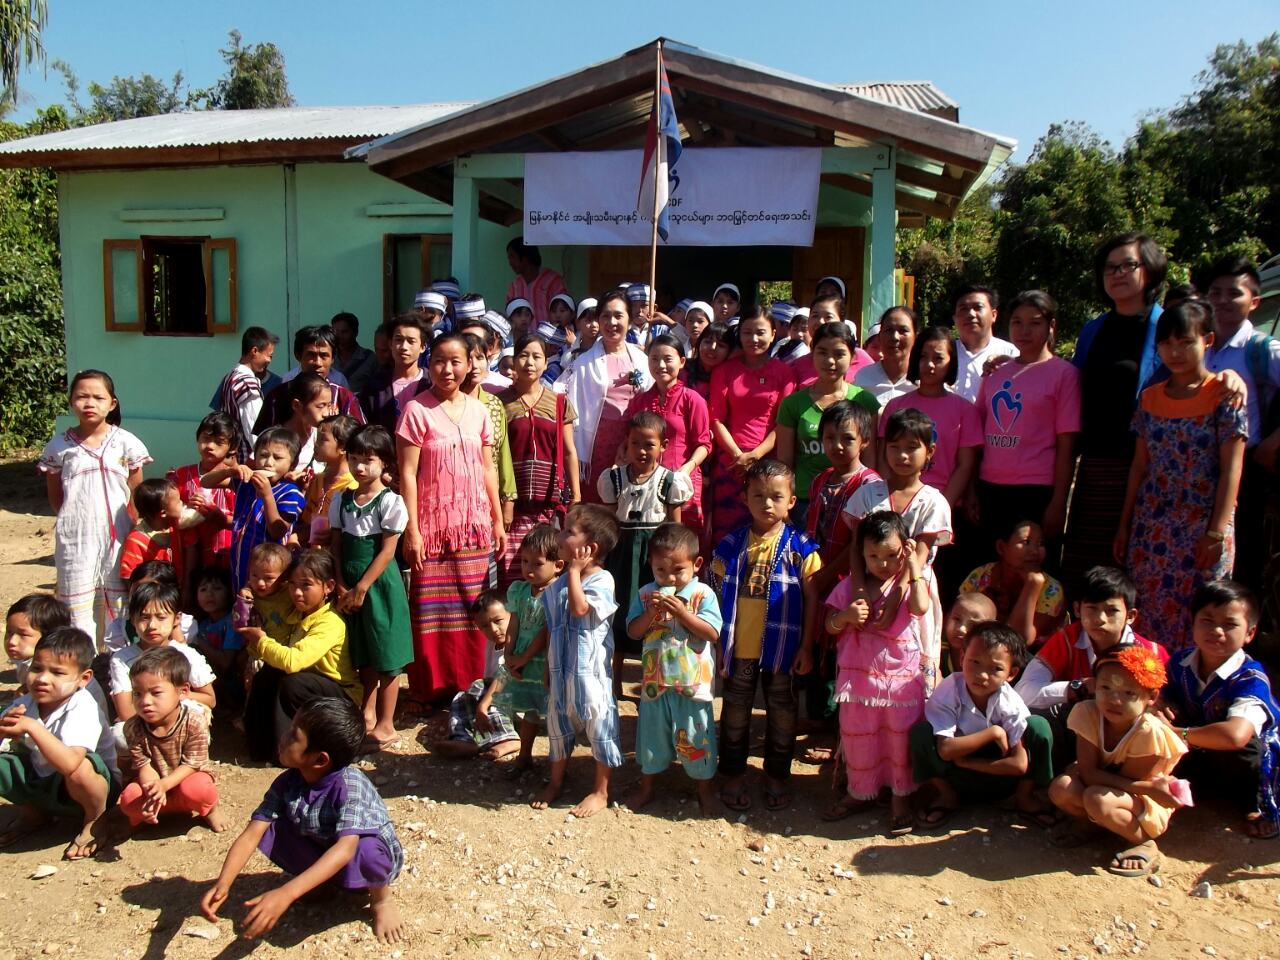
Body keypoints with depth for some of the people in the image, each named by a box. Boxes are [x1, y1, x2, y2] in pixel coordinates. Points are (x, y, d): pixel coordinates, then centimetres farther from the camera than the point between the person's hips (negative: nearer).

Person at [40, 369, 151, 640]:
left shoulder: (127, 443, 0)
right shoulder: (59, 446, 2)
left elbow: (136, 495, 4)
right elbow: (55, 497, 11)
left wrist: (131, 530, -1)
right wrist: (74, 520, 0)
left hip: (117, 538, 0)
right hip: (75, 540, 0)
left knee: (121, 607, 6)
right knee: (77, 608, 6)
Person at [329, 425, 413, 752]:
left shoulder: (390, 502, -10)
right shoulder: (341, 500, 6)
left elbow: (386, 552, -12)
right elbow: (336, 547, 6)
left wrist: (361, 588, -13)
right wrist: (342, 587, -4)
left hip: (379, 584, -5)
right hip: (350, 586, 5)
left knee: (385, 655, 3)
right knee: (363, 655, 17)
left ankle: (385, 724, 13)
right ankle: (367, 713, 33)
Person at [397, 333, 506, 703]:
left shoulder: (478, 411, 8)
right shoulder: (417, 410, -5)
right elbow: (407, 474, -7)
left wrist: (498, 520, 11)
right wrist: (411, 530, -11)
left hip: (474, 526, 4)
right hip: (433, 526, -4)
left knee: (473, 609, 7)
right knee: (432, 611, 0)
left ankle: (470, 685, 20)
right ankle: (435, 689, 14)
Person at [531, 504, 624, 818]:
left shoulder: (601, 580, -14)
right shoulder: (558, 584, 6)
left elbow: (579, 607, -31)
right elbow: (551, 630, 13)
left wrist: (574, 570, -19)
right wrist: (548, 670, 15)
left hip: (590, 672, -7)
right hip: (561, 671, 7)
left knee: (599, 729, 7)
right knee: (558, 725, 20)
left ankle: (600, 792, 22)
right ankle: (556, 783, 39)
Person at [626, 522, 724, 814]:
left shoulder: (702, 594, -9)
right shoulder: (645, 594, 0)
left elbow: (712, 633, -16)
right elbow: (633, 632, -2)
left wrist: (682, 613, -25)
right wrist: (651, 613, -19)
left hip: (693, 681, -3)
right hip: (655, 679, 3)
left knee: (696, 738, 10)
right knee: (652, 735, 17)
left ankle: (705, 791, 30)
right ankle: (646, 788, 35)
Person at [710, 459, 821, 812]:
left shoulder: (800, 546, -7)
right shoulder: (731, 545, -2)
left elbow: (811, 597, -3)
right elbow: (719, 595, 3)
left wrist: (806, 646, -5)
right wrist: (717, 643, 2)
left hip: (781, 647, -1)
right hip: (738, 647, 1)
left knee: (782, 712, 13)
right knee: (735, 712, 13)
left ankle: (778, 775, 31)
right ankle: (733, 774, 30)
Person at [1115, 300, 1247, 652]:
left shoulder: (1223, 395, -4)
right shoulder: (1150, 398, 9)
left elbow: (1231, 469, -7)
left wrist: (1216, 532, -12)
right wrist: (1125, 525, 10)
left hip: (1203, 529, -4)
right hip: (1151, 527, 4)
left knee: (1199, 623, -2)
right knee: (1151, 622, 5)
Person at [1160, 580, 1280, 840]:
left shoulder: (1250, 679, -30)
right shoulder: (1180, 664, -12)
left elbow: (1235, 735, -47)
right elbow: (1160, 701, 3)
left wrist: (1179, 733, -34)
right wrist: (1161, 710, -22)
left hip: (1257, 762, -5)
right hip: (1206, 760, 5)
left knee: (1242, 747, -36)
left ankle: (1257, 806, -7)